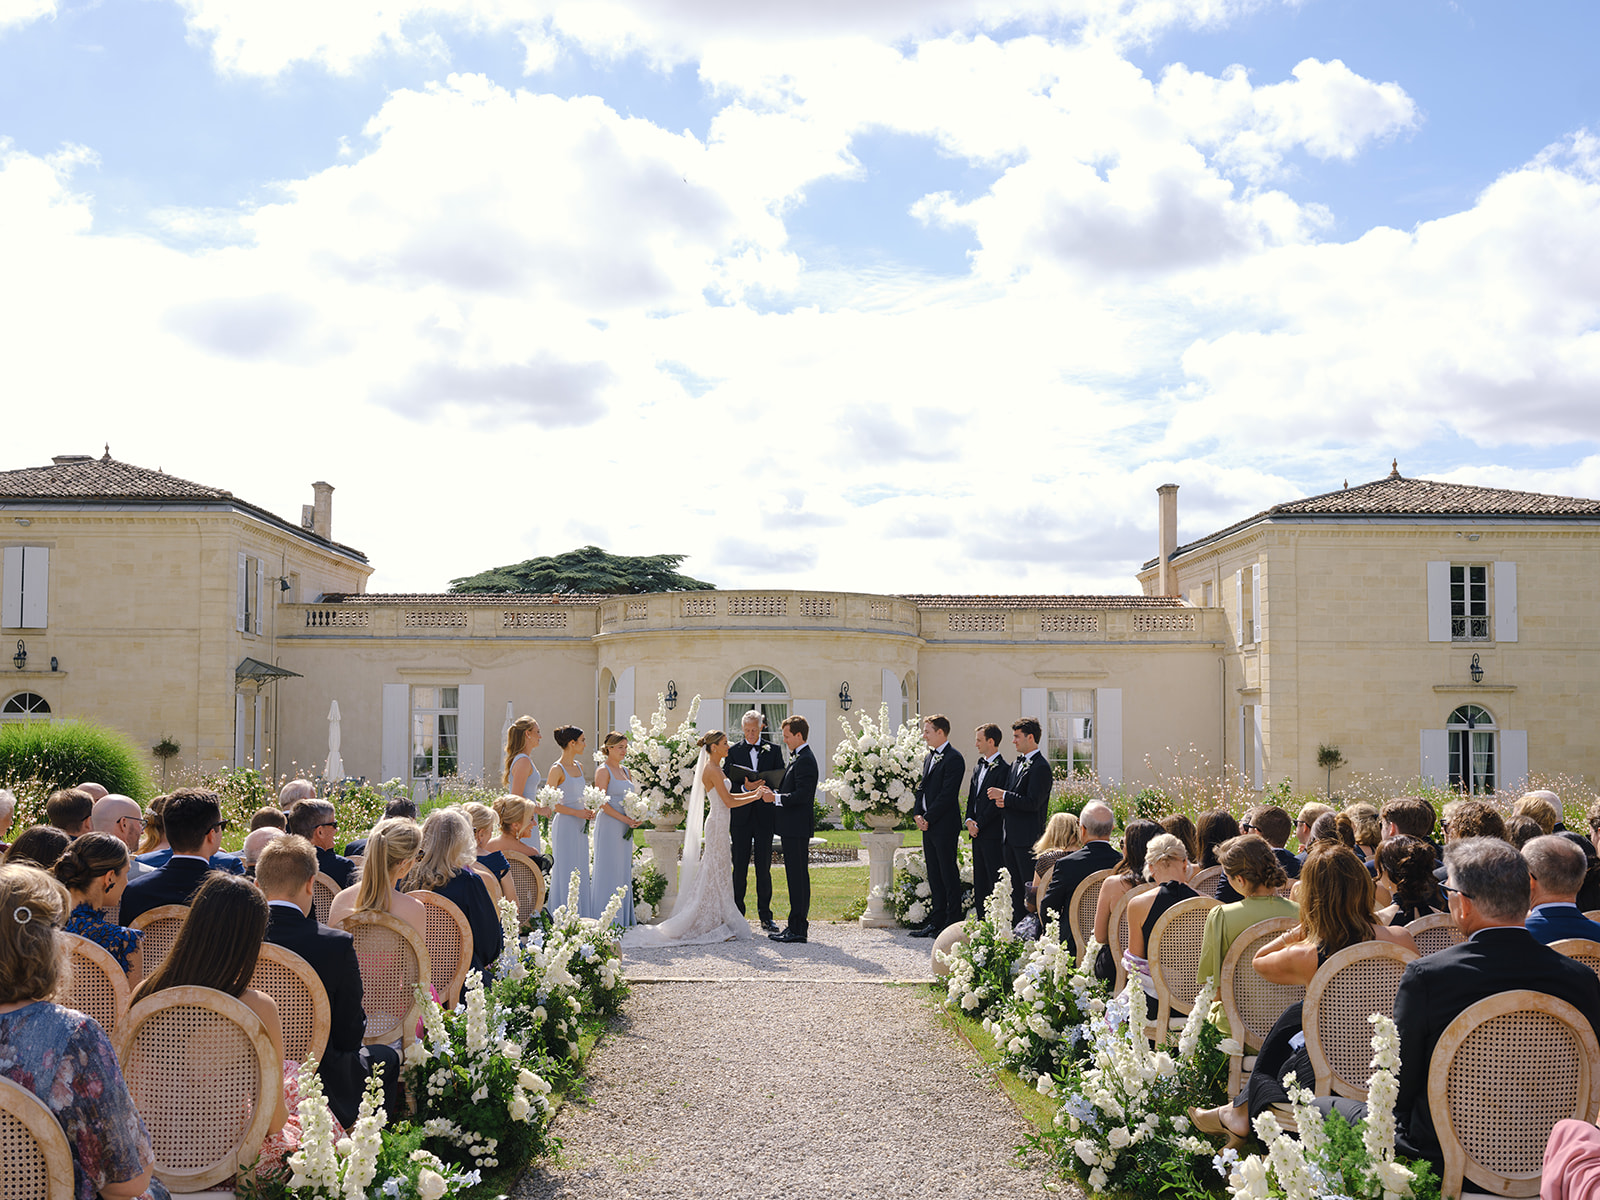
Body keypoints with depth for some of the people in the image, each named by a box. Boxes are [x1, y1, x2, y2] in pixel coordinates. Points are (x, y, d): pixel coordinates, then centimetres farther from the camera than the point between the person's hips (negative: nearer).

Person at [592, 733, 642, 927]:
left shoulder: (625, 771, 15)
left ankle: (623, 917, 14)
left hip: (625, 828, 8)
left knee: (624, 870, 9)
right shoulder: (603, 771, -8)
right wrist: (624, 819, -17)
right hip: (609, 825, -8)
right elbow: (602, 803, -14)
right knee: (609, 869, -5)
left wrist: (636, 818, 1)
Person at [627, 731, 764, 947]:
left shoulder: (715, 768, 14)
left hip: (719, 825, 10)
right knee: (717, 874, -6)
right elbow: (729, 802, -17)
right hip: (717, 825, -10)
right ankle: (715, 927, -2)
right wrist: (755, 797, -10)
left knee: (717, 875, 11)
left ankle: (714, 924, 14)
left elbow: (727, 796, 20)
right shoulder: (712, 770, -15)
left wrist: (753, 792, 14)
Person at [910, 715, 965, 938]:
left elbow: (948, 794, -18)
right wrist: (917, 814, 4)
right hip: (928, 826, 9)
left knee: (949, 875, -3)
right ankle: (936, 922, 18)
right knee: (934, 875, 12)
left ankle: (953, 924, 2)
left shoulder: (953, 758, -12)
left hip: (945, 825, -9)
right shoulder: (929, 757, 17)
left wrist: (928, 818, -16)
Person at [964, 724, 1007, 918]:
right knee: (979, 881, 12)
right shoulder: (978, 766, 16)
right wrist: (969, 820, 2)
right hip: (977, 832, 9)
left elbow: (997, 802, -16)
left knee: (995, 881, -5)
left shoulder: (1002, 769, -12)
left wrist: (979, 824, -13)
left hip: (992, 833, -9)